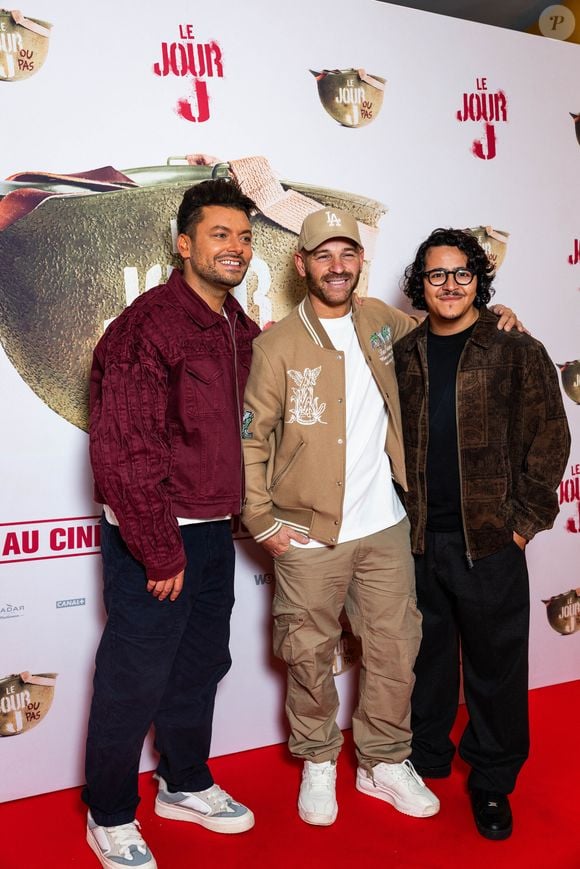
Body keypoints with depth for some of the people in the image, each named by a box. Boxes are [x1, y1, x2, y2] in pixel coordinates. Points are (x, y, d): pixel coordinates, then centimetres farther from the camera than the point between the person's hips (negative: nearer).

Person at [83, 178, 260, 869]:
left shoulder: (240, 329, 8)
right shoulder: (147, 326, -18)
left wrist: (242, 512, 13)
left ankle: (185, 785, 42)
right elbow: (124, 451, -21)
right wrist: (161, 552, -18)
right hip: (154, 539, -8)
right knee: (135, 680, 7)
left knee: (201, 665, 20)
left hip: (213, 532, 8)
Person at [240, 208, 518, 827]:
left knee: (395, 650, 12)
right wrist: (263, 523, -9)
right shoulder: (278, 345, -7)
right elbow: (251, 439, -6)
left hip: (385, 525, 4)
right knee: (310, 657, 10)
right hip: (309, 533, -3)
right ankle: (318, 763, 34)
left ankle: (383, 762, 33)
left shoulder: (380, 322, 6)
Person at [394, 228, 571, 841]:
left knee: (496, 663, 8)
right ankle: (425, 756, 37)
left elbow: (548, 439, -3)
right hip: (417, 540, 3)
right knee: (427, 657, 16)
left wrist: (525, 520, -7)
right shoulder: (403, 357, 8)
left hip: (490, 542, -3)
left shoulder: (516, 353, -2)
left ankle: (492, 781, 27)